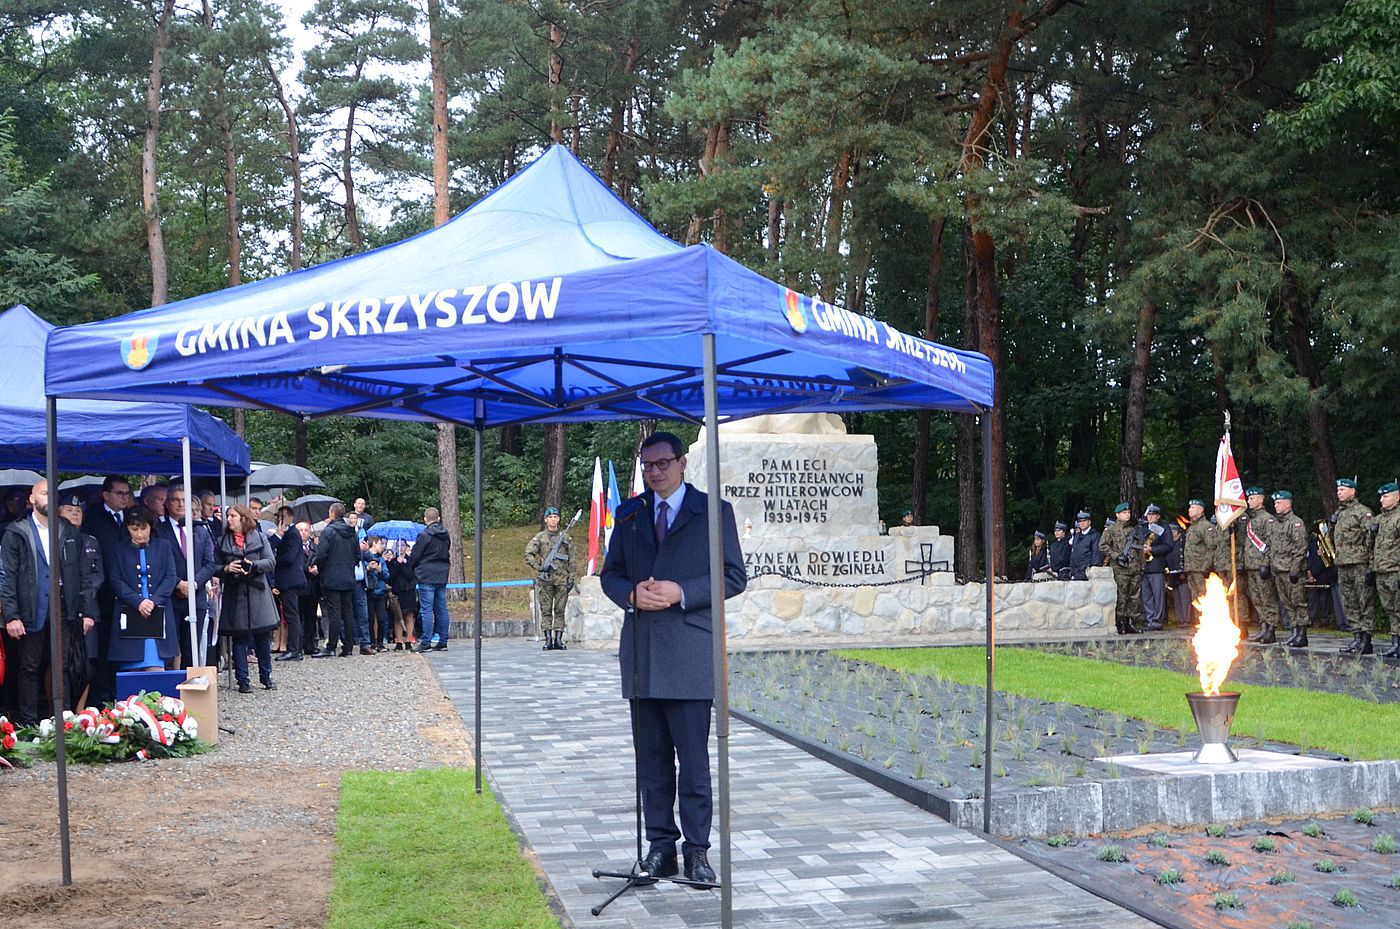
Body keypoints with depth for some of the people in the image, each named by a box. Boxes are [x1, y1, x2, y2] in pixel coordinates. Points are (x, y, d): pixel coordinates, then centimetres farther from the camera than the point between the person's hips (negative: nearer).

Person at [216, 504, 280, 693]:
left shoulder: (259, 538, 5)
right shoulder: (222, 541, 7)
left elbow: (271, 562, -1)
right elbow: (215, 567, 6)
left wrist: (253, 565, -16)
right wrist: (226, 568, -14)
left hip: (258, 593, 0)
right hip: (235, 595, 0)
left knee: (263, 637, 5)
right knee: (239, 638, 1)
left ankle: (266, 677, 17)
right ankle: (243, 680, 8)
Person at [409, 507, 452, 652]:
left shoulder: (424, 535, -11)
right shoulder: (446, 535, 9)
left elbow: (414, 556, -6)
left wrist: (411, 571, 11)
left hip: (427, 577, -6)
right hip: (442, 576, 6)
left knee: (426, 609, -5)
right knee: (441, 609, 9)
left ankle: (426, 642, -6)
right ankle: (442, 642, 11)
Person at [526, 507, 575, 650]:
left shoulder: (565, 536, 10)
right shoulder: (539, 537, 5)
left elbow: (571, 559, 11)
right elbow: (528, 555, 2)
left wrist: (571, 577, 5)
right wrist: (539, 567, -10)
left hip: (562, 579, 1)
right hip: (545, 579, -1)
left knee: (560, 611, 2)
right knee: (546, 611, 0)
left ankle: (558, 640, 5)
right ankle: (548, 640, 2)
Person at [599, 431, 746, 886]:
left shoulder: (714, 511, 3)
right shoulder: (629, 513, 15)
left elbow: (734, 576, -1)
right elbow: (611, 573, 16)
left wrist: (680, 592, -14)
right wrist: (632, 593, -7)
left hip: (689, 653, -4)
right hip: (641, 653, 4)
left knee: (693, 758, -3)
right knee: (651, 758, 8)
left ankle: (696, 850, 4)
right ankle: (660, 844, 15)